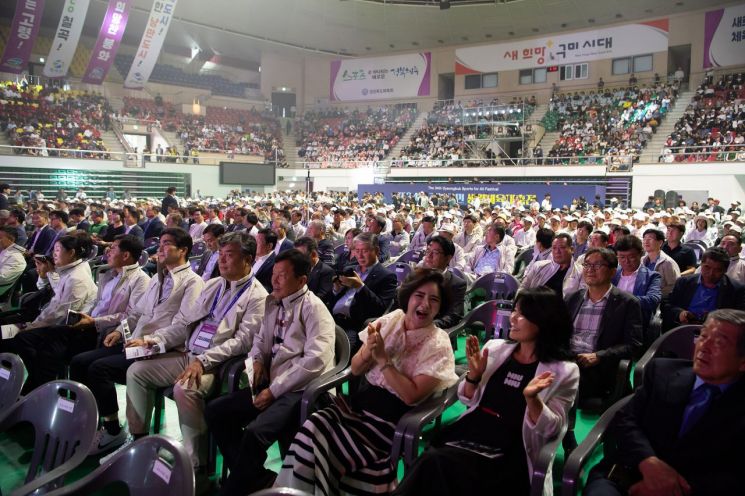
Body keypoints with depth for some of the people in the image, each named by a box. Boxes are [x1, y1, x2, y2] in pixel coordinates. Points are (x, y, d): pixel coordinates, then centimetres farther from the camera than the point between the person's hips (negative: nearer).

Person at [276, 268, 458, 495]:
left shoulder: (438, 345, -8)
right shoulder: (390, 320, 2)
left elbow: (411, 396, -17)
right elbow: (355, 370, 5)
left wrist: (383, 358, -20)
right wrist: (367, 351, -16)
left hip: (392, 418, -4)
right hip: (361, 399, 5)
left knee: (321, 439, -24)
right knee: (312, 427, -22)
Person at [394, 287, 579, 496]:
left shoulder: (564, 371, -2)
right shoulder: (495, 348, 8)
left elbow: (550, 429, -6)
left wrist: (531, 398, -24)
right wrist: (474, 375, -6)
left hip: (508, 454, -4)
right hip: (468, 433, 4)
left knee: (436, 464, -29)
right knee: (433, 463, -29)